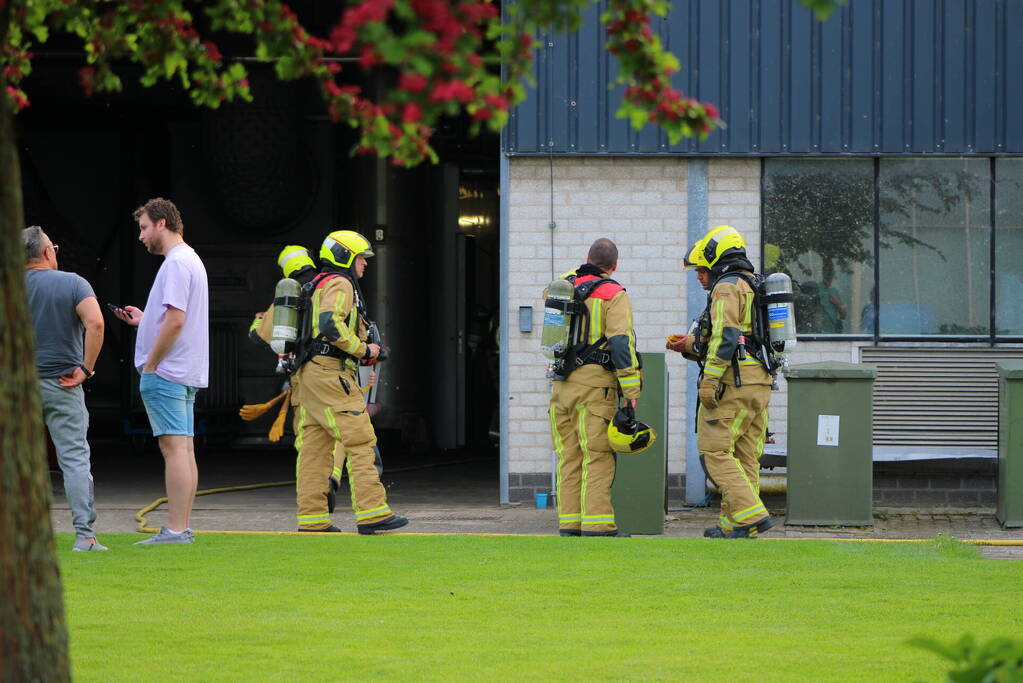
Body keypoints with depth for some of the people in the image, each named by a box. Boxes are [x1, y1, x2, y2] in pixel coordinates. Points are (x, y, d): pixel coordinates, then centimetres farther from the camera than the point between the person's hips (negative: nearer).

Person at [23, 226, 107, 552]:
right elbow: (95, 323, -17)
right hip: (62, 384, -2)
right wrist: (86, 368, -10)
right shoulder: (73, 284, -3)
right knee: (75, 458, -2)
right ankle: (84, 534, -8)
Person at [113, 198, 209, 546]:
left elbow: (175, 321, -22)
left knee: (174, 446, -11)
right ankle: (183, 528, 11)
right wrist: (143, 319, 20)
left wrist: (150, 364, -14)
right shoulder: (191, 260, 19)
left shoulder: (175, 263, -14)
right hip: (187, 373, 10)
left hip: (165, 373, -10)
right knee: (183, 448, 9)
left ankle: (175, 529, -14)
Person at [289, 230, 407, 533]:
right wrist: (363, 349, -14)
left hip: (309, 372, 10)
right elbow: (330, 324, -23)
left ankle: (311, 518, 5)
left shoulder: (318, 285, 25)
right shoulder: (340, 284, -7)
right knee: (360, 443, -11)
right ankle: (372, 512, -17)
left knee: (314, 448, 7)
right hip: (332, 371, -10)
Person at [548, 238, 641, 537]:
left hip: (562, 383, 6)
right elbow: (622, 343, -13)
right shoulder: (614, 295, -5)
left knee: (569, 456, 8)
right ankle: (597, 526, -11)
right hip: (595, 382, -6)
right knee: (598, 457, -6)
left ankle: (569, 524, 6)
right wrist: (631, 390, -13)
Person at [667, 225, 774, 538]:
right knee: (745, 456, 9)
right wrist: (691, 345, 25)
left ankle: (751, 515, -15)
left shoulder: (727, 288, -7)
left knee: (715, 451, -7)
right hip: (760, 383, 9)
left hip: (734, 383, -9)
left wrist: (708, 382, -19)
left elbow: (726, 338, -19)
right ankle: (733, 524, 10)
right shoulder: (754, 287, 22)